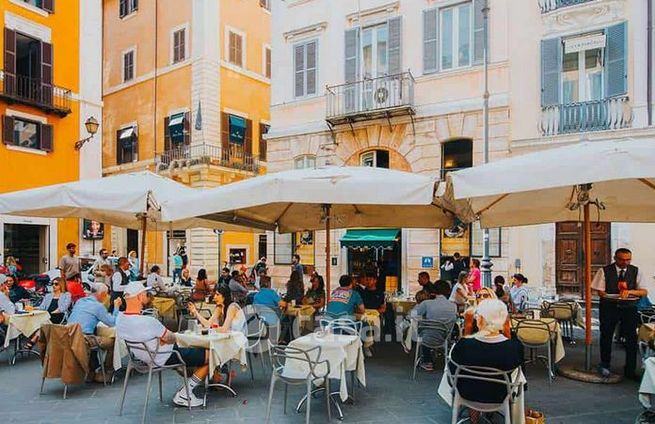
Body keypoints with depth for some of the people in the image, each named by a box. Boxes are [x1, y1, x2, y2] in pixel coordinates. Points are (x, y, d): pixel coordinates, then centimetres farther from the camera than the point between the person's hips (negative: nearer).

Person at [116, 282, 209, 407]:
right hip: (164, 358, -9)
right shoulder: (148, 322, -36)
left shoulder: (120, 318, -9)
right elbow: (170, 338, -19)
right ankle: (184, 394, 5)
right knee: (210, 355, -3)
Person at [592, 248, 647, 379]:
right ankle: (605, 365, 30)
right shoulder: (604, 271, -5)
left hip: (629, 308, 1)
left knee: (631, 338, 1)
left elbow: (644, 292, -3)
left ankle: (630, 370, 18)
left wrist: (630, 291, -22)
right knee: (606, 336, 10)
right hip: (609, 307, -1)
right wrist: (616, 296, -21)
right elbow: (600, 291, -5)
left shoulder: (635, 271, 1)